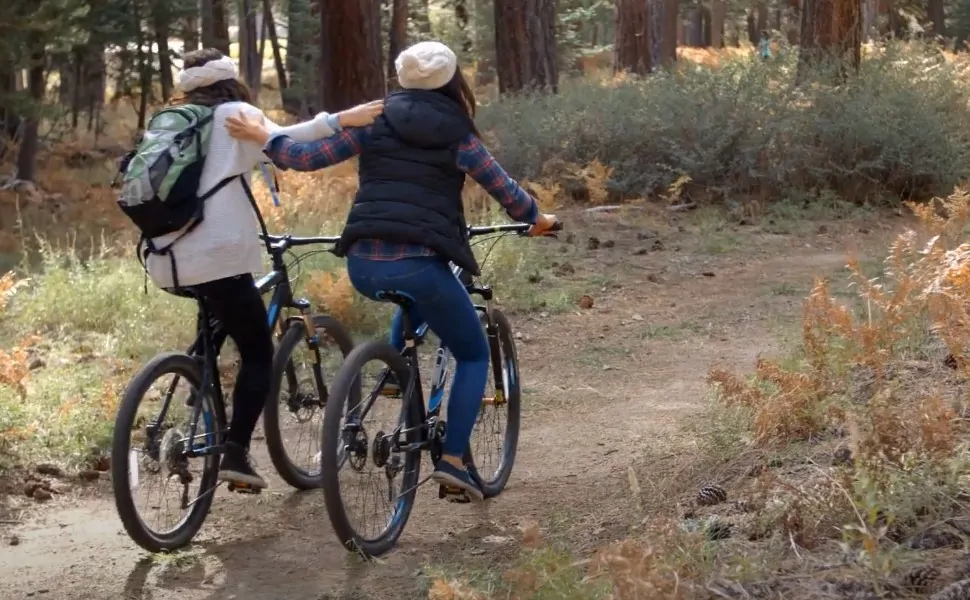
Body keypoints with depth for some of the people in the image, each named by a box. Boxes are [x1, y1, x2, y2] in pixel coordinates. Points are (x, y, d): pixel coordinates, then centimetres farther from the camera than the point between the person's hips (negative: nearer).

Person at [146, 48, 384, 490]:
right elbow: (279, 142, -16)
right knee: (258, 354, 4)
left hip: (167, 262, 7)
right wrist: (338, 121, -25)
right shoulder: (233, 114, 4)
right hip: (217, 257, -6)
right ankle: (235, 453, -9)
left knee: (220, 323, 30)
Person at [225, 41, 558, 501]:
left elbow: (307, 158, 6)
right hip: (419, 265, -4)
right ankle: (452, 460, 3)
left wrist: (262, 135, 21)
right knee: (474, 355, 16)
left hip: (363, 265, 4)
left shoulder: (376, 121, 10)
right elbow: (508, 194, 7)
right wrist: (538, 219, 27)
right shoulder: (458, 137, 5)